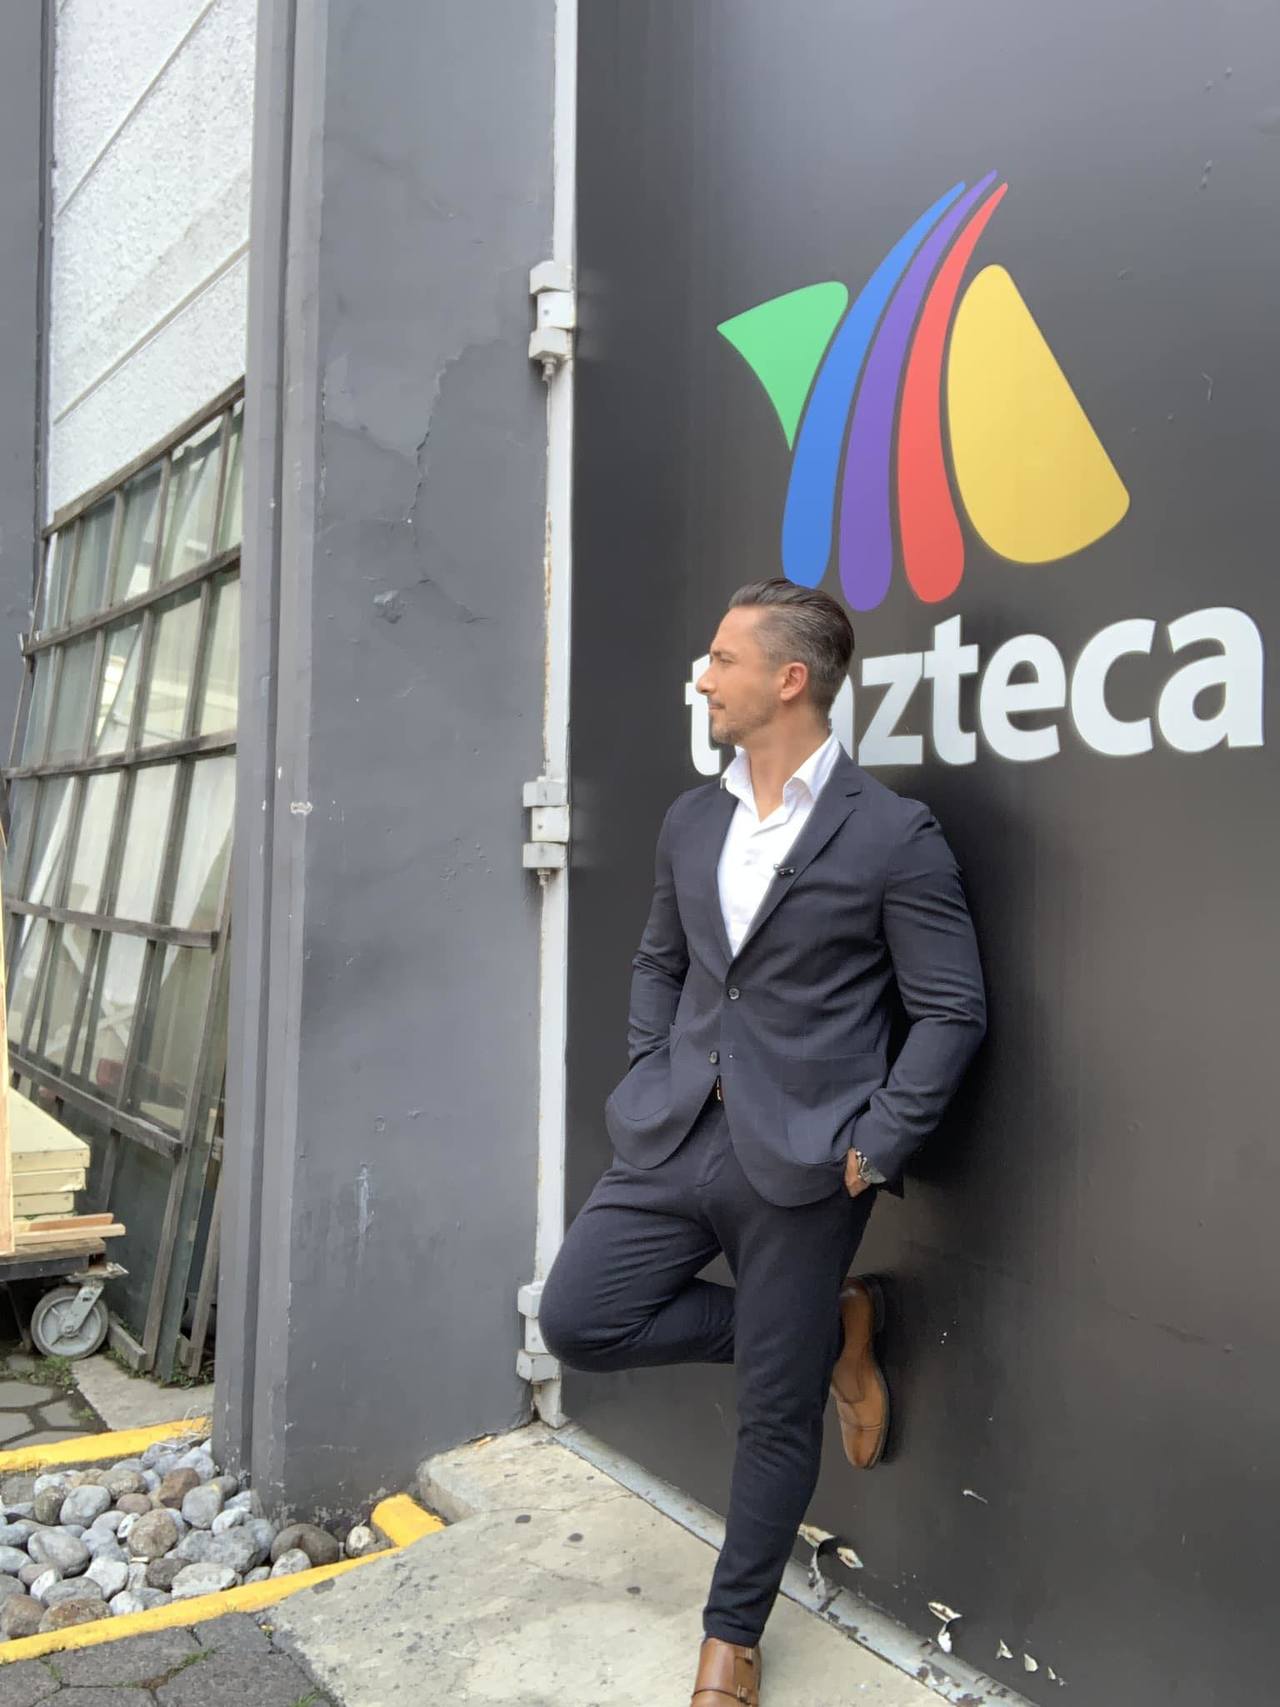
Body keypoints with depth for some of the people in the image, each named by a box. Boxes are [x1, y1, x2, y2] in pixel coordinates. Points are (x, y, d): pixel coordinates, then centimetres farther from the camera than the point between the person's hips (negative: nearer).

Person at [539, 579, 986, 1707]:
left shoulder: (893, 833, -10)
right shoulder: (691, 821, 9)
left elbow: (953, 1012, -7)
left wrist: (876, 1146, -12)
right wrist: (648, 1078, 8)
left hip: (800, 1164, -6)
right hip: (676, 1141, 6)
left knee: (777, 1413, 6)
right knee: (578, 1321, 1)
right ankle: (831, 1330, 18)